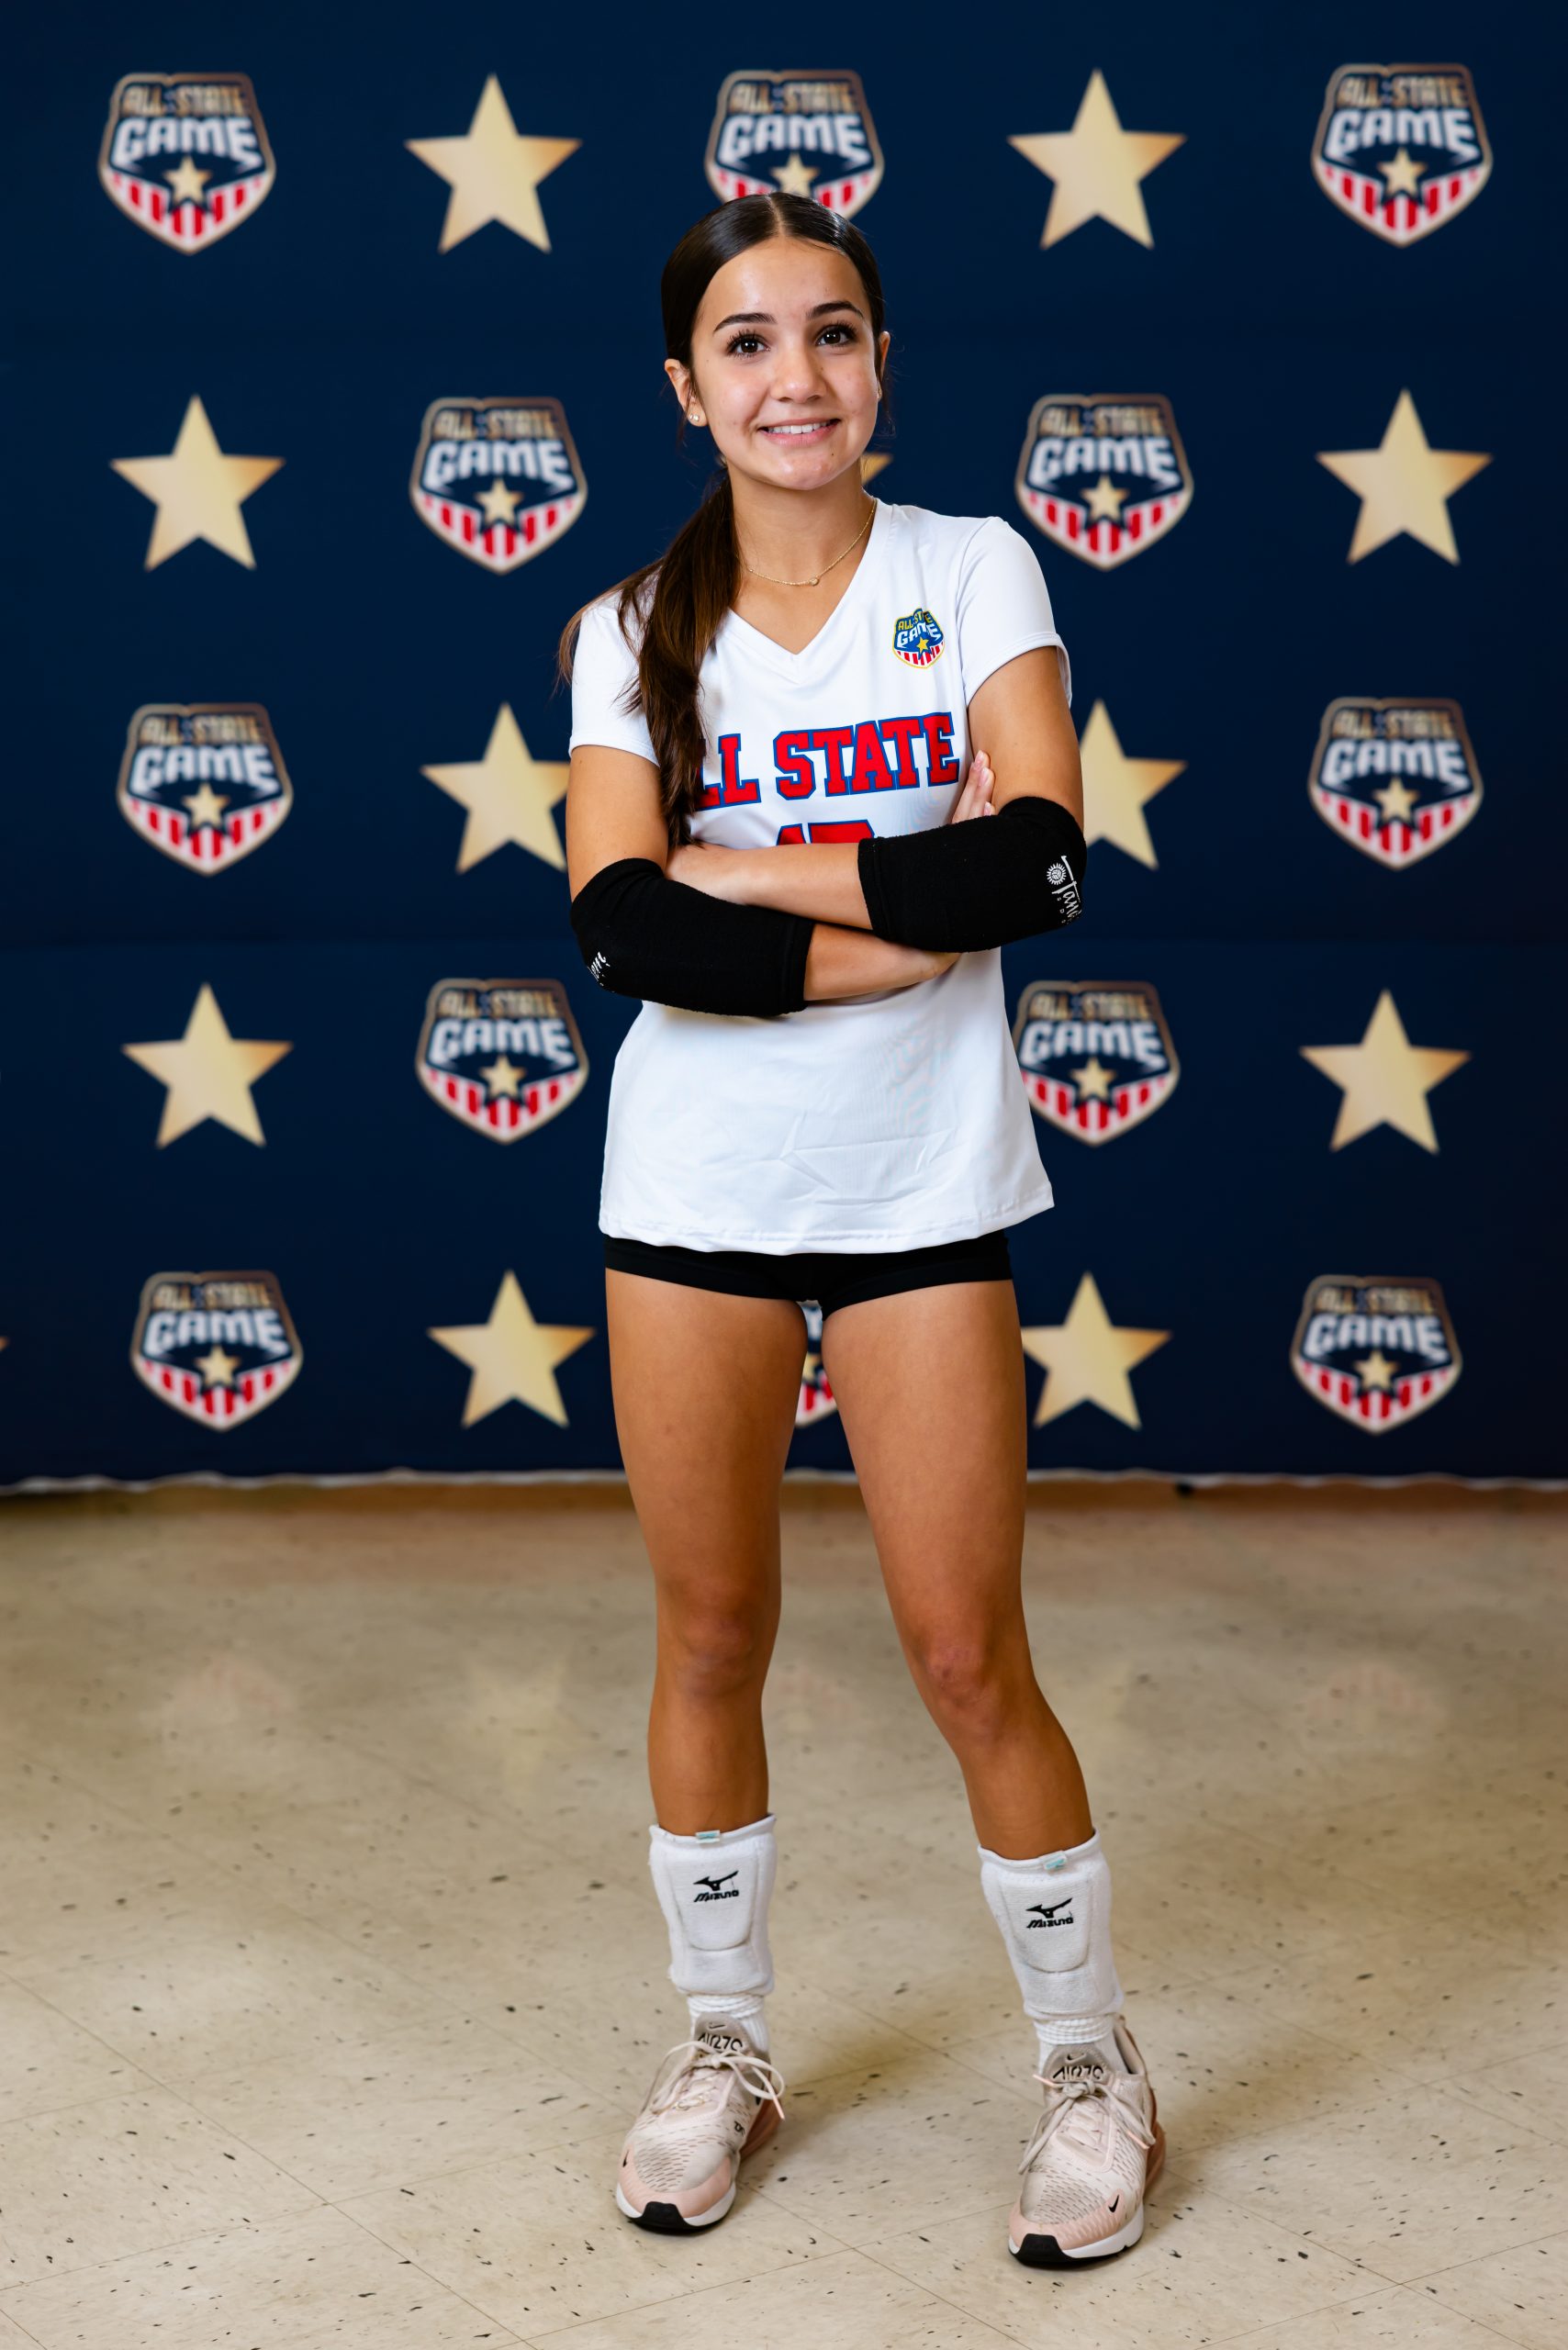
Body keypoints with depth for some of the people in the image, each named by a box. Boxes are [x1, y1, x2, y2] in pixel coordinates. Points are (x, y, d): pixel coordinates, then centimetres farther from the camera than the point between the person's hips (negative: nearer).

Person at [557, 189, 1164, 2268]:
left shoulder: (975, 572, -1)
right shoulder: (631, 632, 3)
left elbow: (1040, 857, -16)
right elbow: (623, 928, -11)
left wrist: (735, 870, -13)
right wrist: (914, 915, -17)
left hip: (925, 1188, -2)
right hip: (691, 1186, 2)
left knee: (970, 1661, 2)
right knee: (712, 1635, 11)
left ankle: (1096, 2068, 20)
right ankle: (725, 2047, 30)